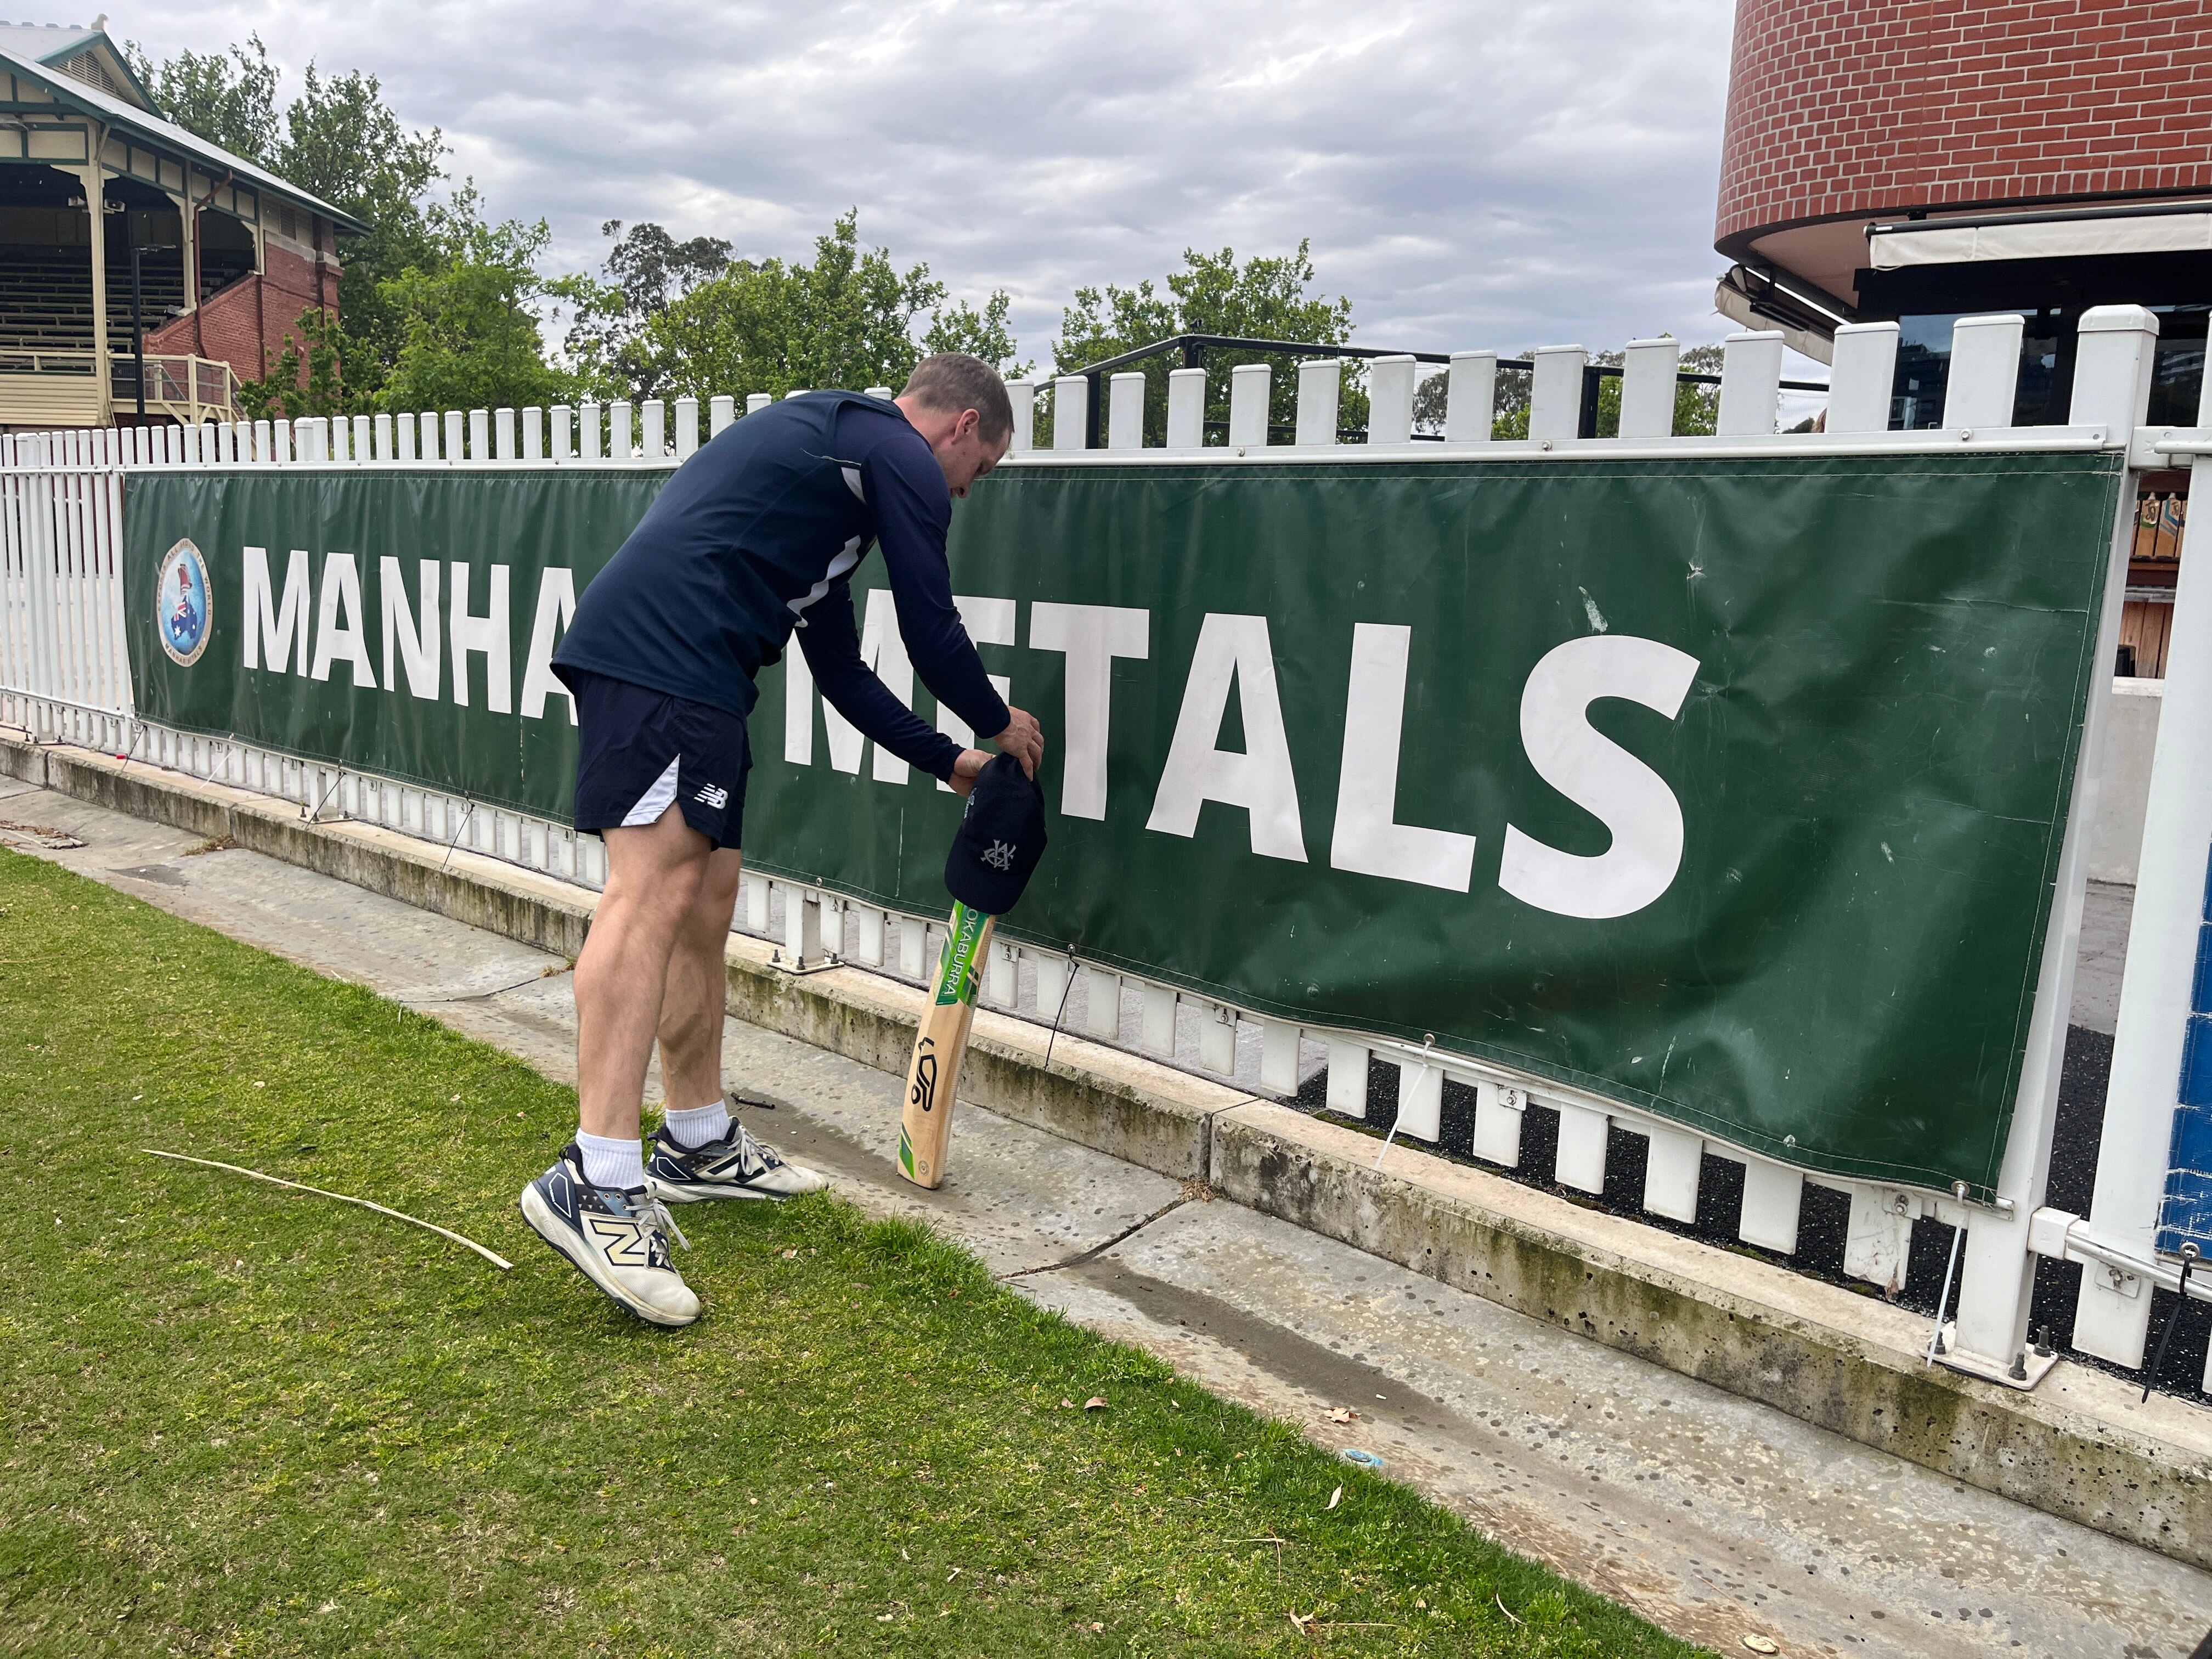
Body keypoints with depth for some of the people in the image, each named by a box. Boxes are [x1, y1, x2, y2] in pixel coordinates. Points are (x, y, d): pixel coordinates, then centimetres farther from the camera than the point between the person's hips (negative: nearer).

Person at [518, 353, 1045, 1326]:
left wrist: (949, 761, 35)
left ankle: (699, 1143, 24)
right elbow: (931, 633, 3)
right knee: (655, 889, -18)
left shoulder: (833, 450, 32)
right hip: (666, 652, -10)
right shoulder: (904, 459, 4)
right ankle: (597, 1183, -21)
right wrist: (1002, 726, 21)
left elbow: (839, 670, 32)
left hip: (670, 666, 10)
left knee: (706, 894, 14)